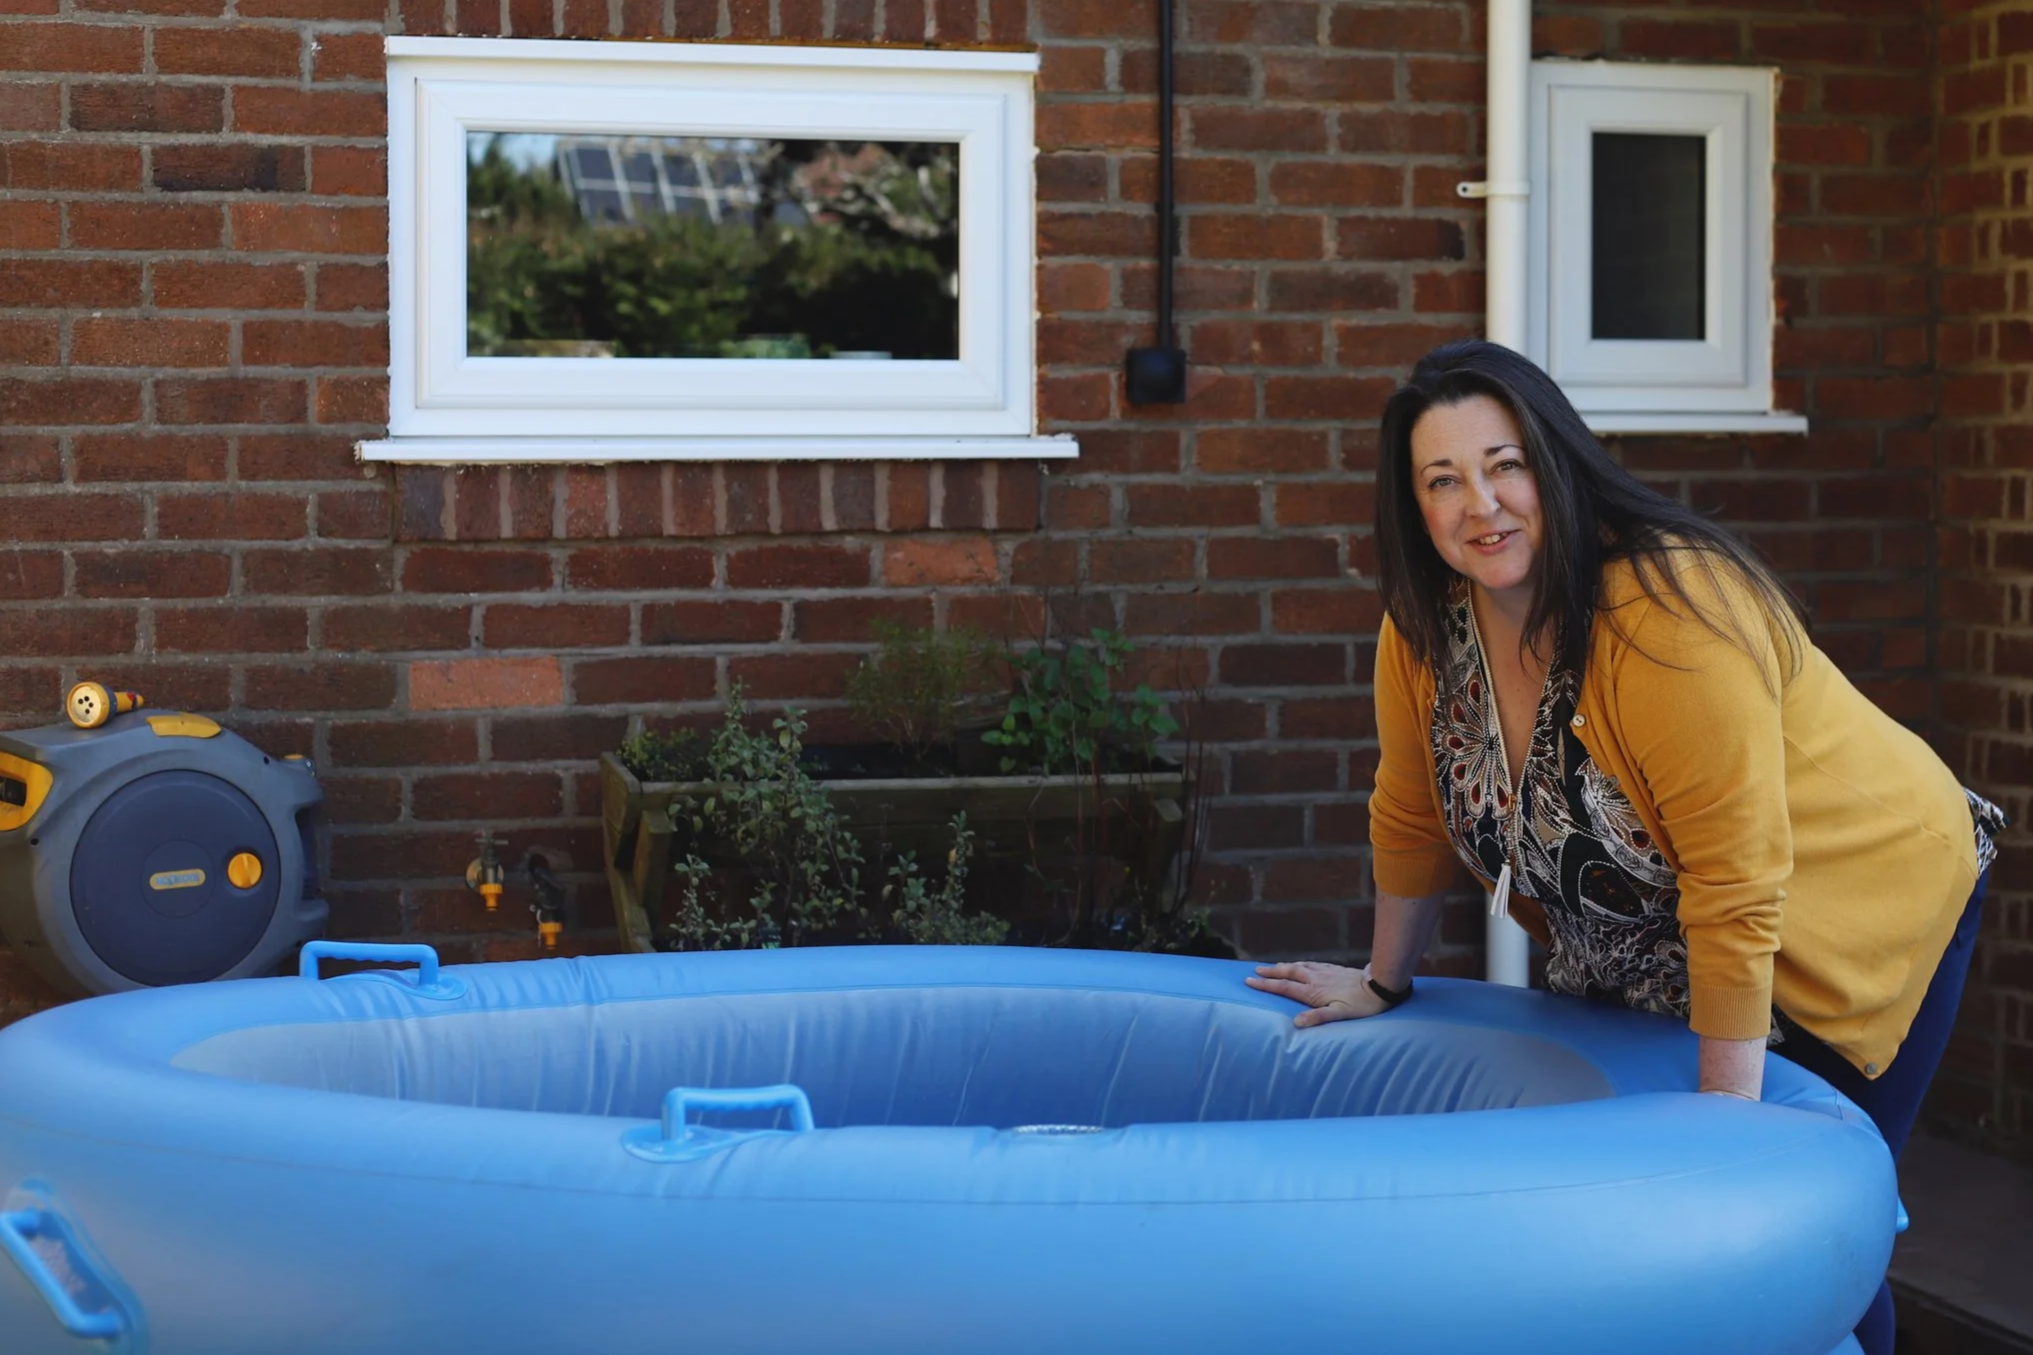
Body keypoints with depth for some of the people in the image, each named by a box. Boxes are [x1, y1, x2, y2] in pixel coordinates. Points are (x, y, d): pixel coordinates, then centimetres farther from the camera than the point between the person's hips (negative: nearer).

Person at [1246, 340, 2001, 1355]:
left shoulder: (1672, 617, -33)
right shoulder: (1428, 620, -11)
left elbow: (1737, 888, -32)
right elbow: (1415, 815, 5)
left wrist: (1726, 1125, -30)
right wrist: (1385, 983, 14)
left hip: (1858, 913, -6)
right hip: (1650, 961, 7)